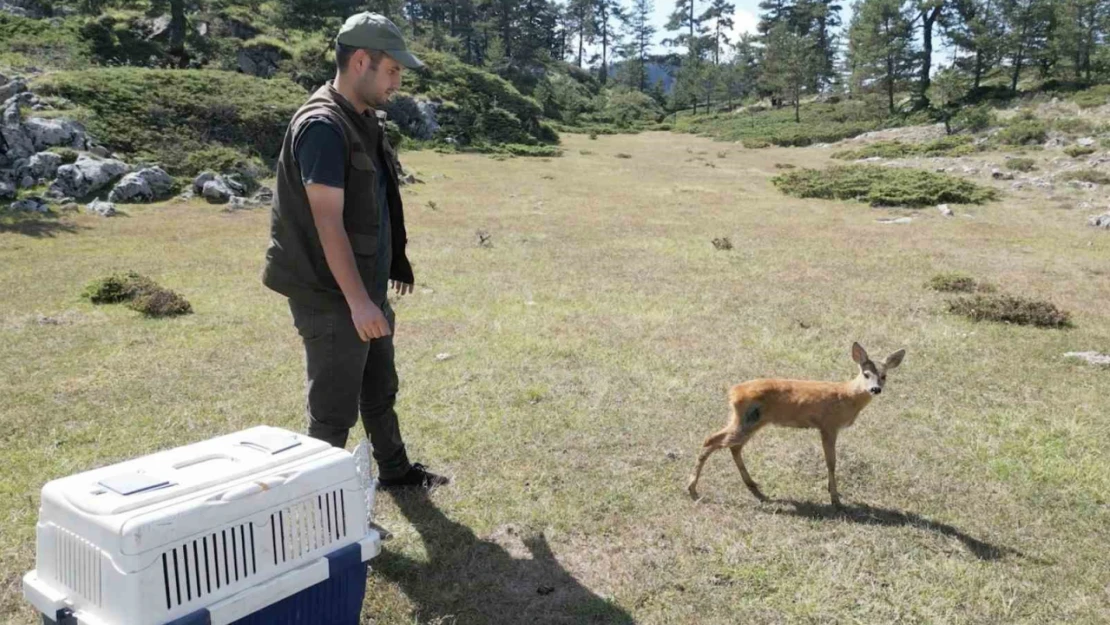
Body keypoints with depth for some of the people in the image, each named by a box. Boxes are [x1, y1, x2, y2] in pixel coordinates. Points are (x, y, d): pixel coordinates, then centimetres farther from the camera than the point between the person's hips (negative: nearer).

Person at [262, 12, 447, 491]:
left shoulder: (367, 120, 9)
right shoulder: (322, 127, -20)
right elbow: (328, 222, -26)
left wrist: (395, 264, 23)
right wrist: (357, 301, -29)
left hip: (368, 286, 10)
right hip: (331, 296, -10)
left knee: (380, 388, 23)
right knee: (334, 406, 2)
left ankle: (395, 471, 40)